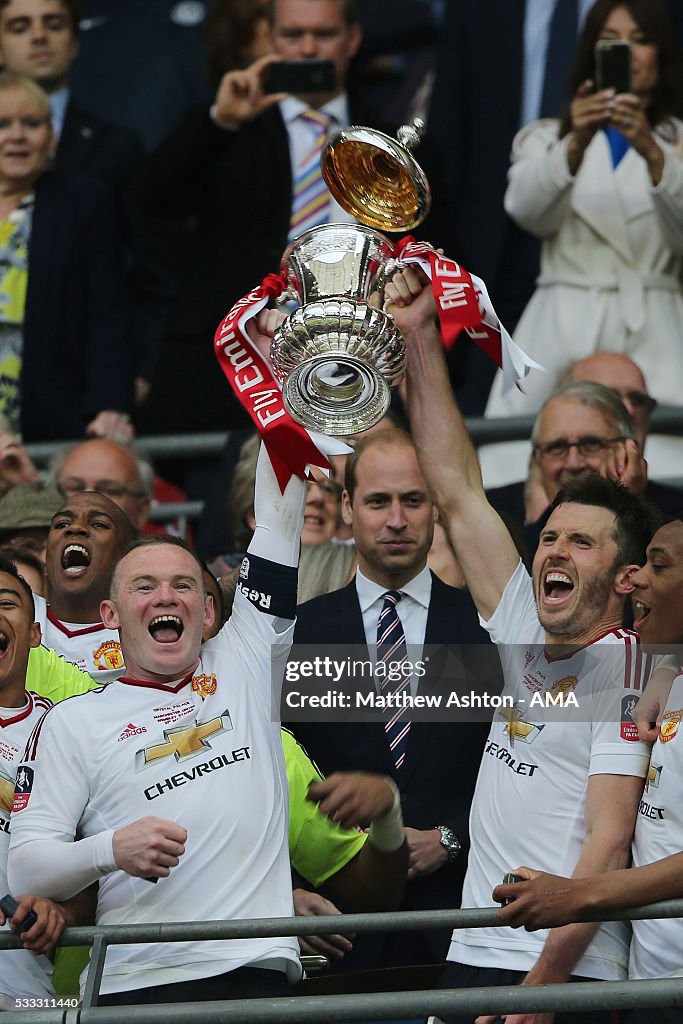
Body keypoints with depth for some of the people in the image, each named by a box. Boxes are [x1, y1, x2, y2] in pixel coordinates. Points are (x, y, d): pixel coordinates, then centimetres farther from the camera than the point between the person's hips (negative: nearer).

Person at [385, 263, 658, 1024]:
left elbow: (609, 842, -14)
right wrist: (419, 335, 16)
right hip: (470, 961, 6)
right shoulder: (521, 633, 13)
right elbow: (457, 490, 18)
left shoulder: (625, 669, -7)